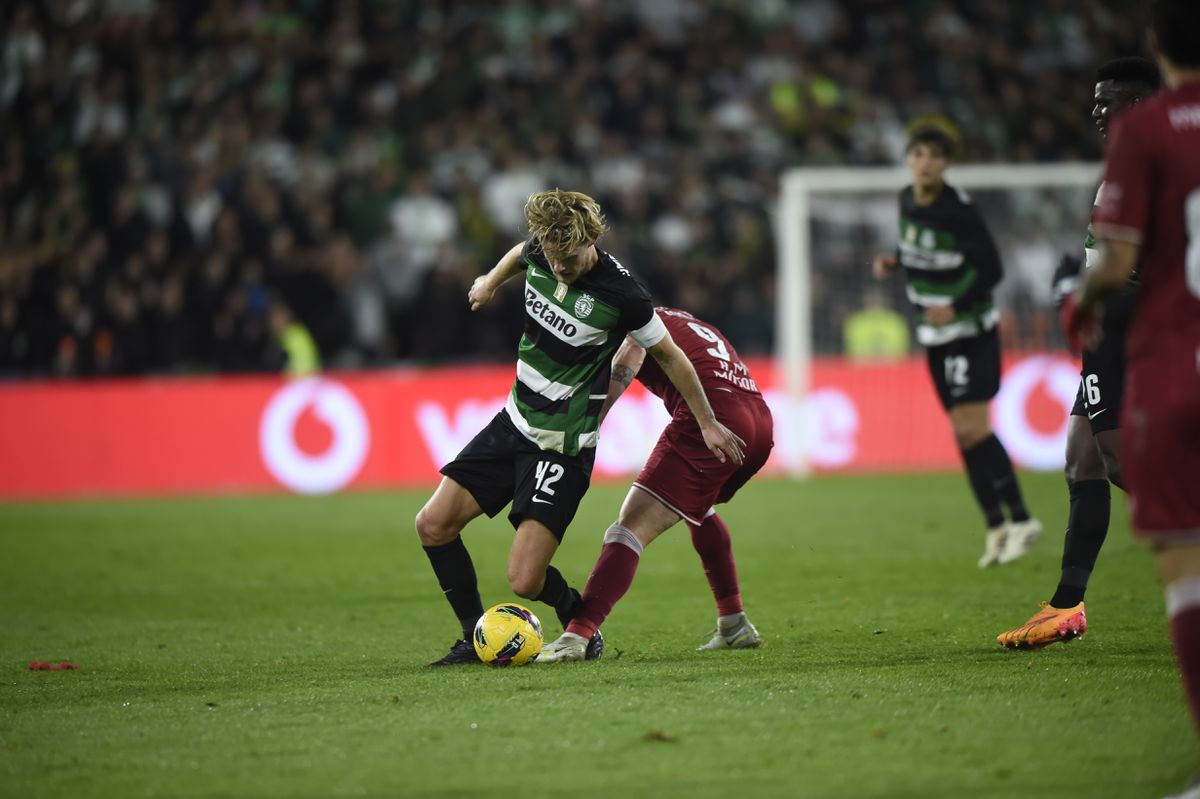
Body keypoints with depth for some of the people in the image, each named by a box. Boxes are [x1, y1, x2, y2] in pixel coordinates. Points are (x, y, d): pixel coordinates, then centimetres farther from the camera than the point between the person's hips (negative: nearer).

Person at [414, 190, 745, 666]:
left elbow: (668, 356, -8)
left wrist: (707, 423, 2)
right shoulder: (540, 253, -7)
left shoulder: (619, 292, -23)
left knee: (524, 581, -14)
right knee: (433, 526, -1)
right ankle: (475, 639, 15)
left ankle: (578, 619, 20)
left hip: (562, 445, -7)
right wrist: (491, 281, 37)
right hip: (514, 421, 7)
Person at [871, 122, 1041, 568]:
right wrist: (893, 262, 2)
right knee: (963, 434, 7)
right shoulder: (907, 201, 4)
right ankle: (997, 527, 13)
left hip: (970, 333, -7)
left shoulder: (959, 210, -18)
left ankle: (1020, 520, -7)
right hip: (935, 336, 7)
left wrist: (956, 307, -26)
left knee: (971, 430, -14)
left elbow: (991, 269, -15)